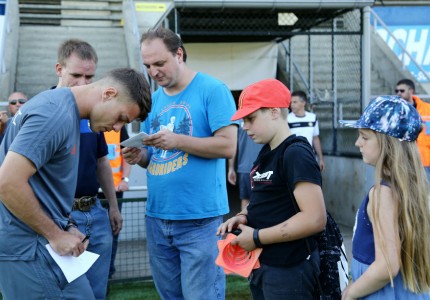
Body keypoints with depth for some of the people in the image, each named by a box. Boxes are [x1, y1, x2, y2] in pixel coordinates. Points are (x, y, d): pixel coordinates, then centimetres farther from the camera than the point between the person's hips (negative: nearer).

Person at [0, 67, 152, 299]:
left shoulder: (64, 108, 12)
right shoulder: (57, 114, -20)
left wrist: (66, 226, 10)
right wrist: (55, 235, -16)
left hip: (38, 240, 10)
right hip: (28, 246, -9)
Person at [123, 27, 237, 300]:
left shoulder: (213, 90, -7)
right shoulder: (153, 100, 12)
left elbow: (227, 146, -14)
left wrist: (178, 140, -21)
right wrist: (140, 157, -5)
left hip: (199, 217, -7)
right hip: (157, 216, 7)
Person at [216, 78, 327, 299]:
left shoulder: (296, 154, -18)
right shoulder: (266, 153, 9)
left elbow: (315, 219, -25)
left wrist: (257, 237, -19)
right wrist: (243, 217, 1)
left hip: (289, 270, -8)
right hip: (262, 265, 9)